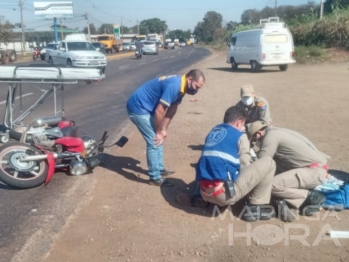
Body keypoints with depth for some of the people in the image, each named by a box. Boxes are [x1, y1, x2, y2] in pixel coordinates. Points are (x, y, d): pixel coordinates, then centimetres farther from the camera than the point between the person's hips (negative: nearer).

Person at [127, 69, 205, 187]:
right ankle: (155, 178, 4)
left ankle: (160, 169, 31)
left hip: (146, 107, 10)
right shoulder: (174, 86, -28)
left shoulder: (180, 87, 2)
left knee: (159, 139, 17)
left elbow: (172, 109, 10)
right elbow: (159, 112, -26)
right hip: (138, 108, -10)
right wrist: (159, 132, -13)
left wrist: (163, 130, 5)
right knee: (154, 142, -7)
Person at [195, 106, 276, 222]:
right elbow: (245, 167, 6)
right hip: (226, 192, -7)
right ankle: (255, 207, 6)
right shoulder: (239, 136, 3)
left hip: (205, 193, 8)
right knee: (268, 163, 5)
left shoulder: (213, 132, 20)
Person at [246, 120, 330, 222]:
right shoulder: (276, 132, 17)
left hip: (315, 170, -10)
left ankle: (312, 196, -6)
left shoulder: (270, 136, -10)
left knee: (272, 185, -18)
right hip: (316, 168, 10)